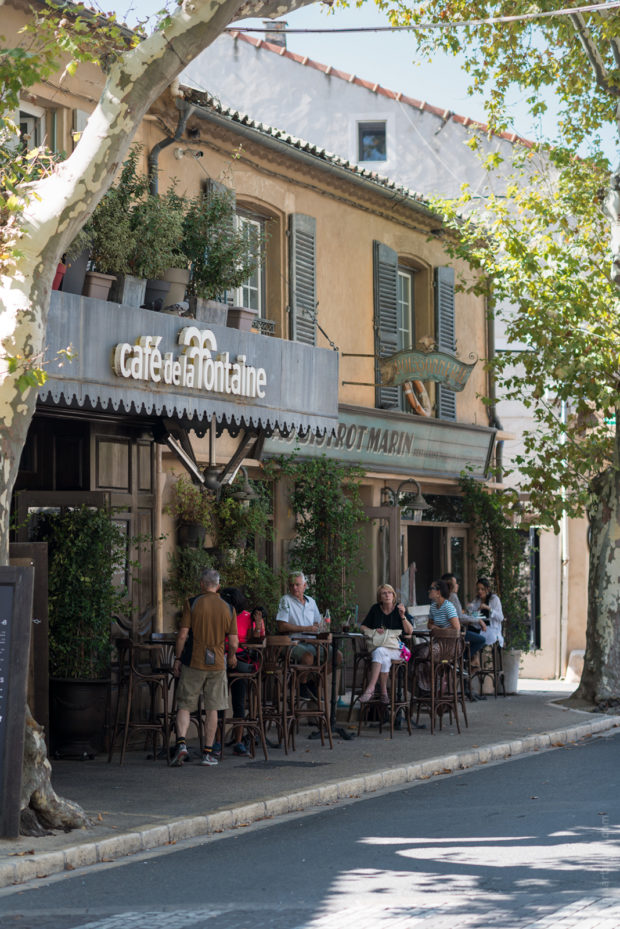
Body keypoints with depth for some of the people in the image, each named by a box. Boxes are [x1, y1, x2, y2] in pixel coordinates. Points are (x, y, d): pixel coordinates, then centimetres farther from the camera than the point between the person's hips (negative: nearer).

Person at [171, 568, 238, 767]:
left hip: (194, 662, -2)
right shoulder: (228, 609, 3)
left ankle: (181, 742, -14)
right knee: (212, 709, 7)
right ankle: (208, 753, 9)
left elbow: (183, 635, -8)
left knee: (184, 706, 5)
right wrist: (231, 657, 22)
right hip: (217, 663, 2)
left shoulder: (192, 604, -5)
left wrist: (177, 658, 2)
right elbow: (234, 642, 2)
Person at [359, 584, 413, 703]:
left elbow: (409, 631, -3)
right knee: (384, 659, -34)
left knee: (380, 652, -36)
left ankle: (370, 689, -40)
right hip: (377, 646, 2)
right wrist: (373, 631, -2)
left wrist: (403, 616, -16)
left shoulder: (399, 609, 4)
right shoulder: (375, 609, 12)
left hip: (396, 648, -2)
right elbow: (363, 627, 18)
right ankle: (384, 693, -26)